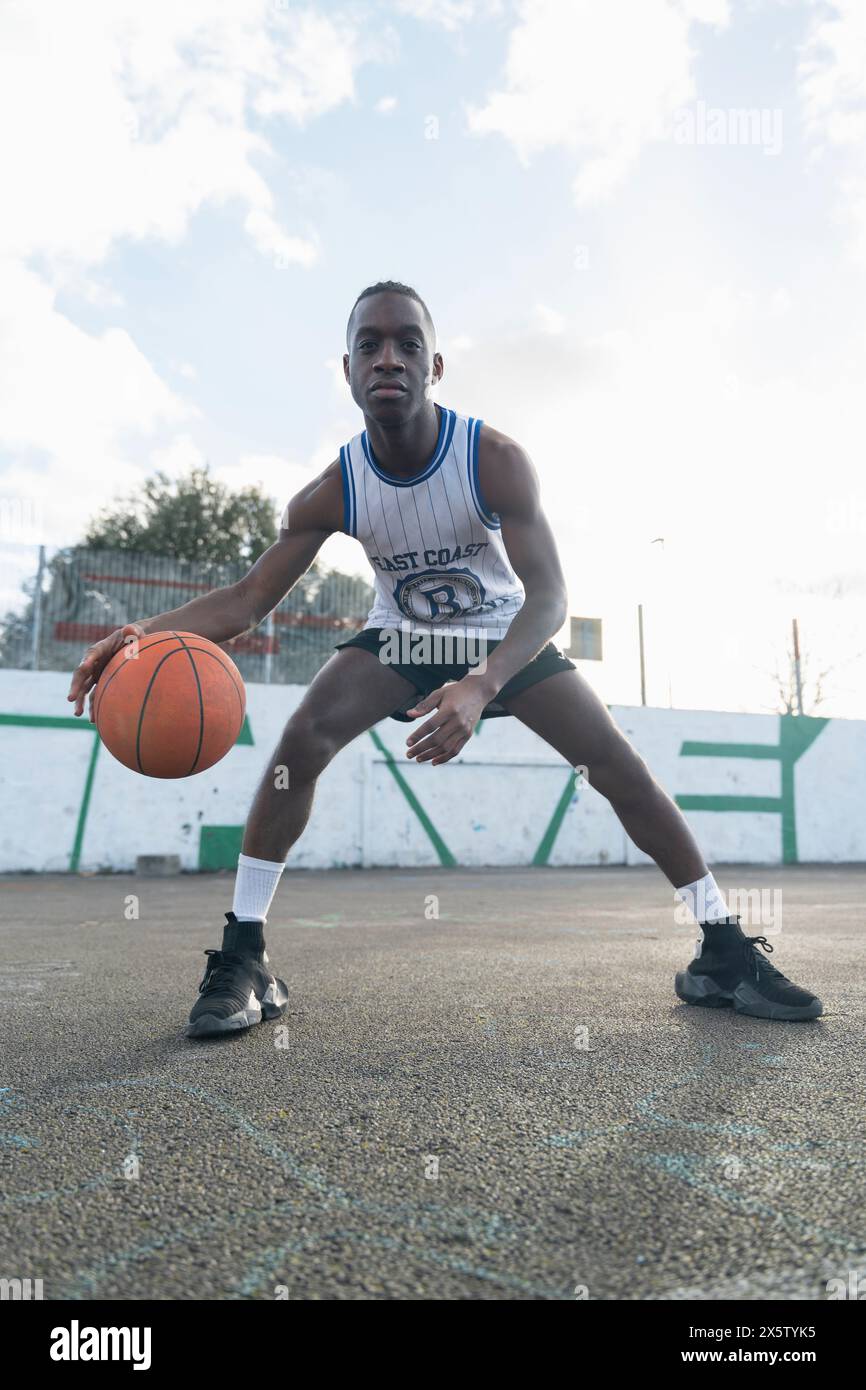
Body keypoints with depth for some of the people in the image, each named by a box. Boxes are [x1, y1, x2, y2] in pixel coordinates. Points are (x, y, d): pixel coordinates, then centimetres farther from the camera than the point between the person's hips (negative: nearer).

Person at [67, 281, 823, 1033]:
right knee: (301, 741, -24)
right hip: (401, 637, 1)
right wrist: (146, 631, -37)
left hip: (505, 638, -1)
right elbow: (250, 598, -18)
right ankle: (243, 957, -14)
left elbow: (548, 594, -33)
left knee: (620, 762, -12)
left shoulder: (496, 459, -27)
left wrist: (481, 685, -52)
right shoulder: (334, 490, -20)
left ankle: (725, 949, 4)